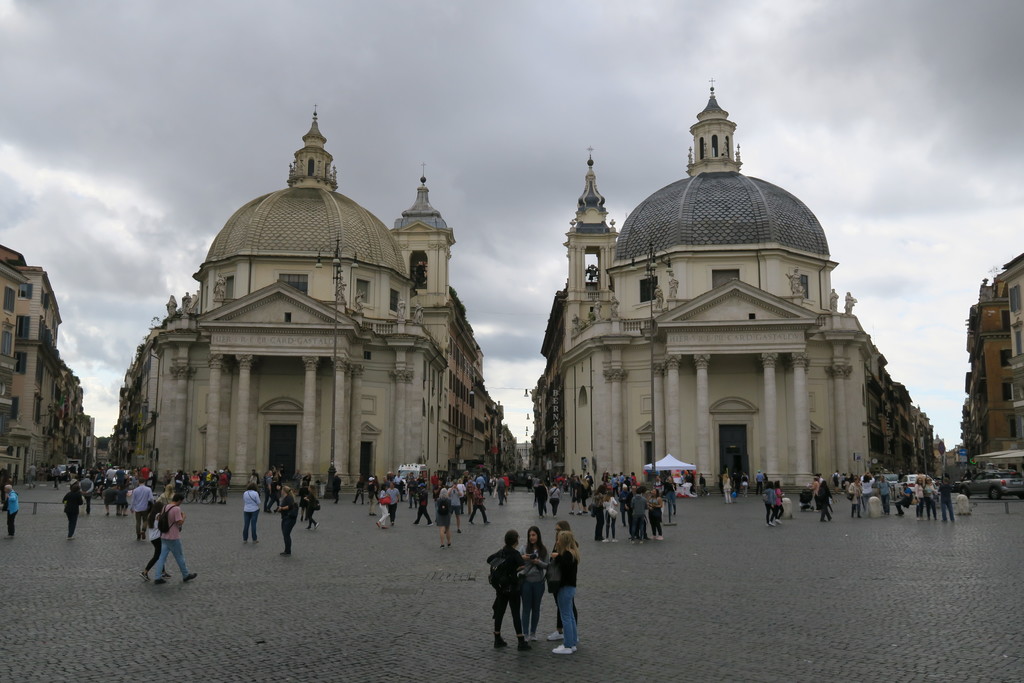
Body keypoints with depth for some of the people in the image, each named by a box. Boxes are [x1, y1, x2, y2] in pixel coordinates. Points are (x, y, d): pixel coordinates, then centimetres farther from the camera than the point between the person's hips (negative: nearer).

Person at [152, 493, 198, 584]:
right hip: (173, 538, -7)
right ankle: (186, 575, 21)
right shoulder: (177, 509, -19)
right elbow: (180, 523, -20)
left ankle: (158, 577, 7)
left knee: (162, 557, 9)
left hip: (163, 537, 7)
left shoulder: (165, 507, 5)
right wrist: (183, 517, -2)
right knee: (179, 556, 8)